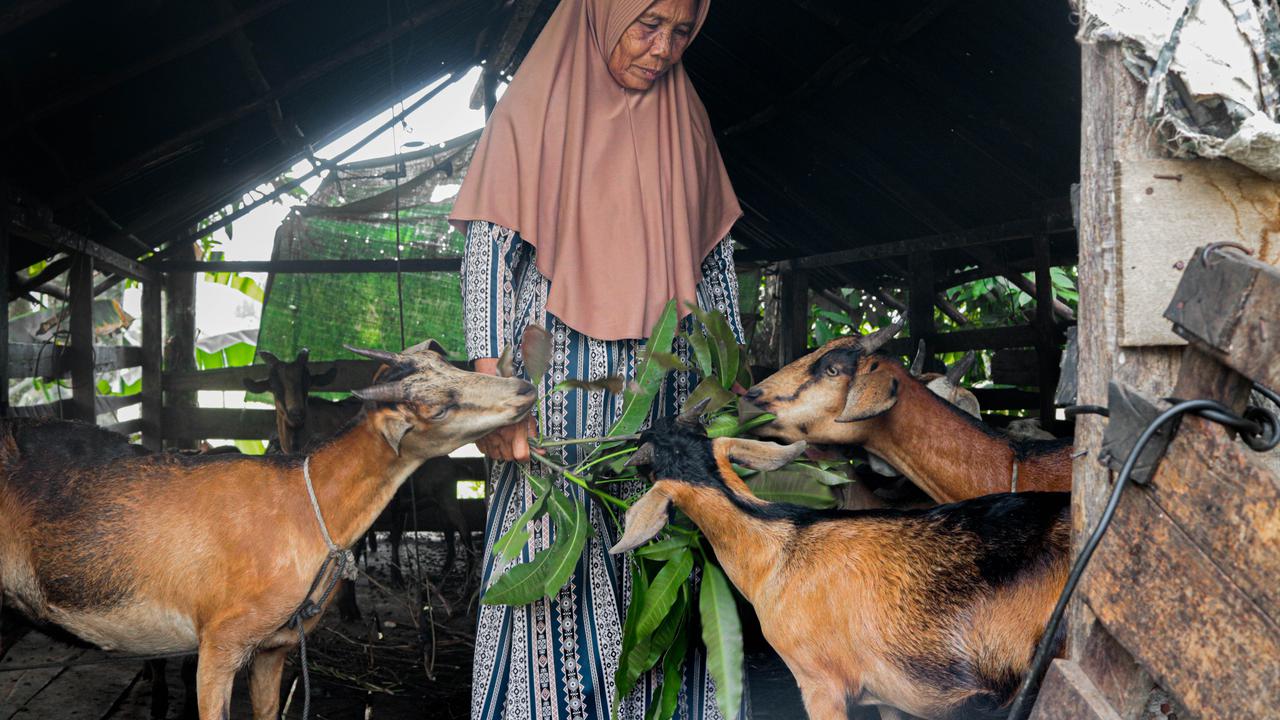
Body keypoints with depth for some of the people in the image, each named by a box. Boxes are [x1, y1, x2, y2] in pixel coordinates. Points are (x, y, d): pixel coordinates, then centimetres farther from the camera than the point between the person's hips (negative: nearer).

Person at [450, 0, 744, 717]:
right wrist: (493, 388, -17)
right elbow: (489, 247, -6)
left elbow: (716, 255, 17)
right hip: (560, 380, -4)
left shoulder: (683, 120, 14)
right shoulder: (536, 108, 1)